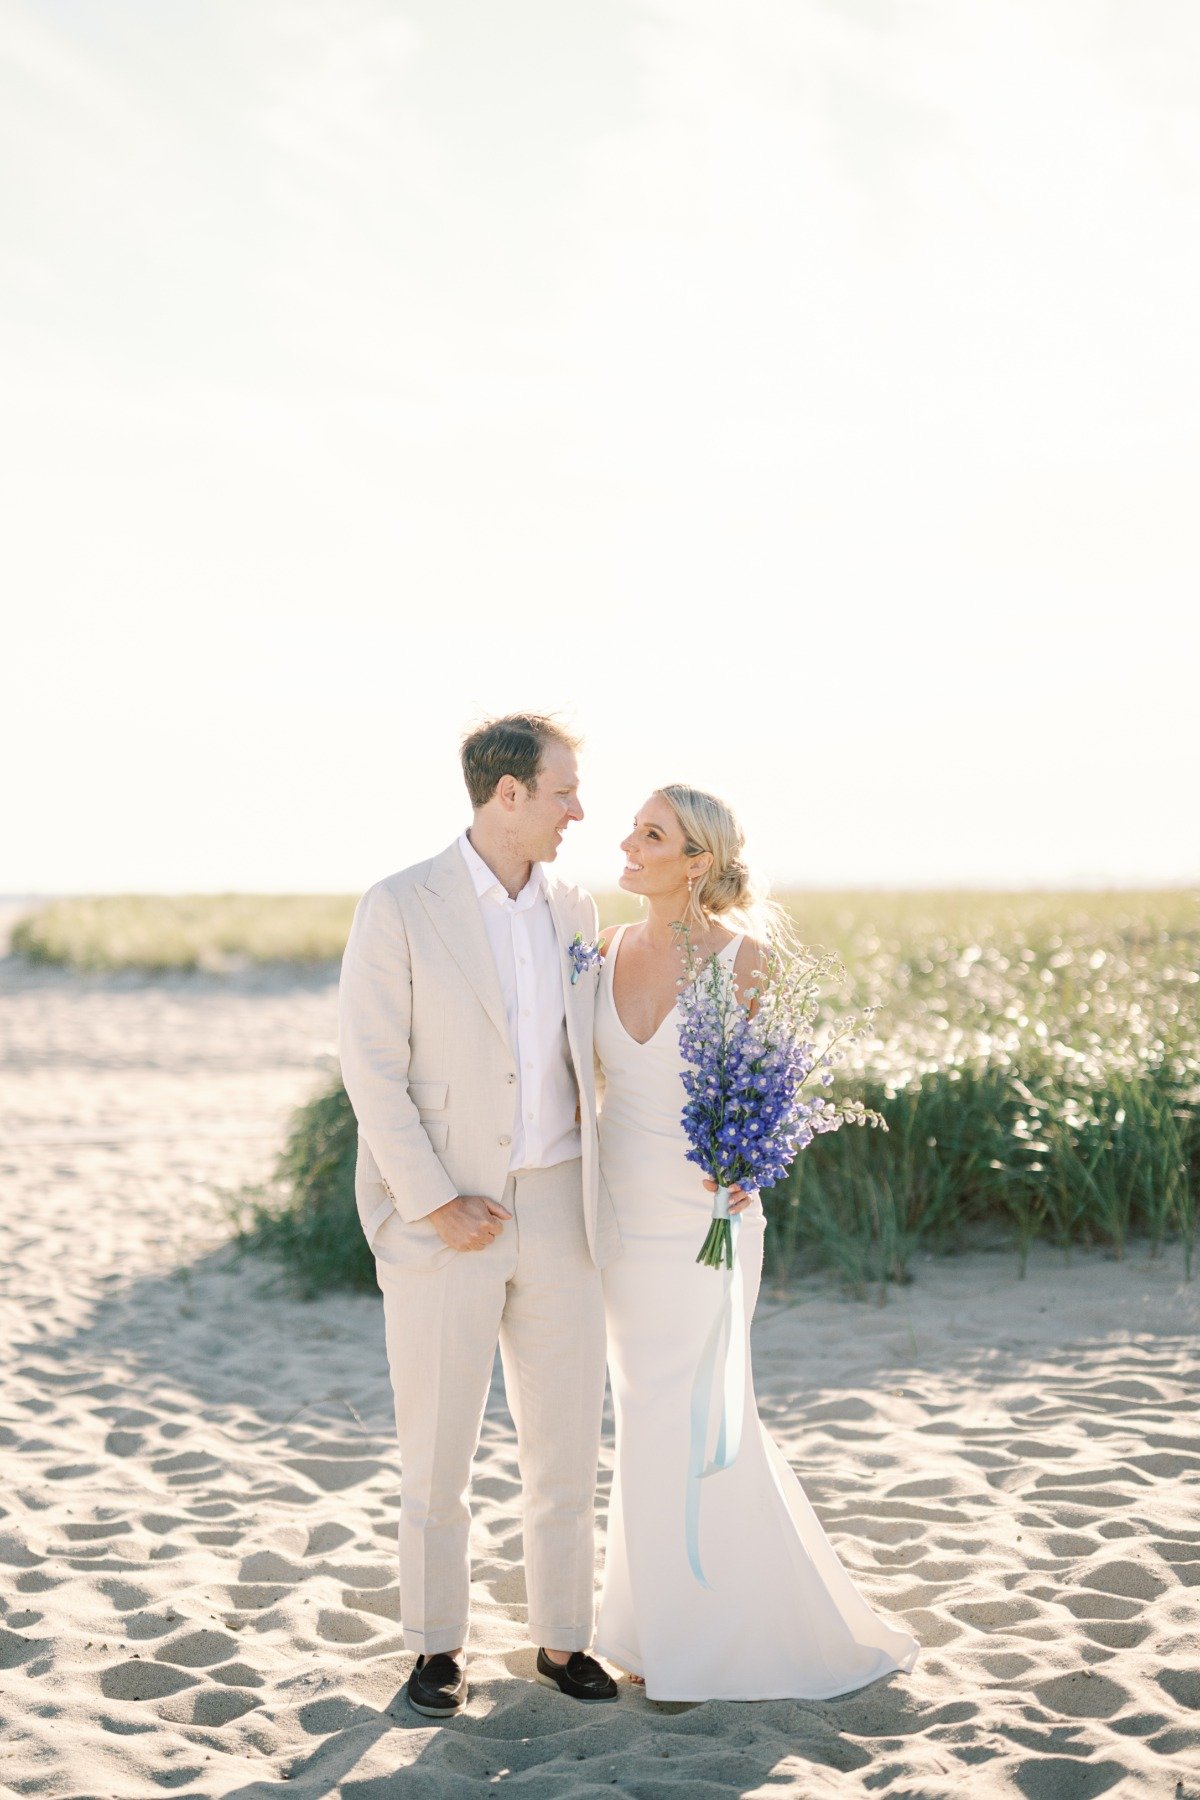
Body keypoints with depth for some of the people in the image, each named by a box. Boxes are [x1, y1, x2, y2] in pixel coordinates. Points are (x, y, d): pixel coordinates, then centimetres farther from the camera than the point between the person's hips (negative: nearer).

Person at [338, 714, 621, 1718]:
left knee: (567, 1440, 9)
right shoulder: (400, 909, -8)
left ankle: (563, 1636, 24)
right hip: (444, 1217, -4)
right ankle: (436, 1644, 22)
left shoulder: (575, 913, 9)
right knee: (438, 1448, 5)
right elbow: (374, 1070, -11)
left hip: (558, 1211, 5)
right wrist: (437, 1203, -15)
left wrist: (597, 1194, 10)